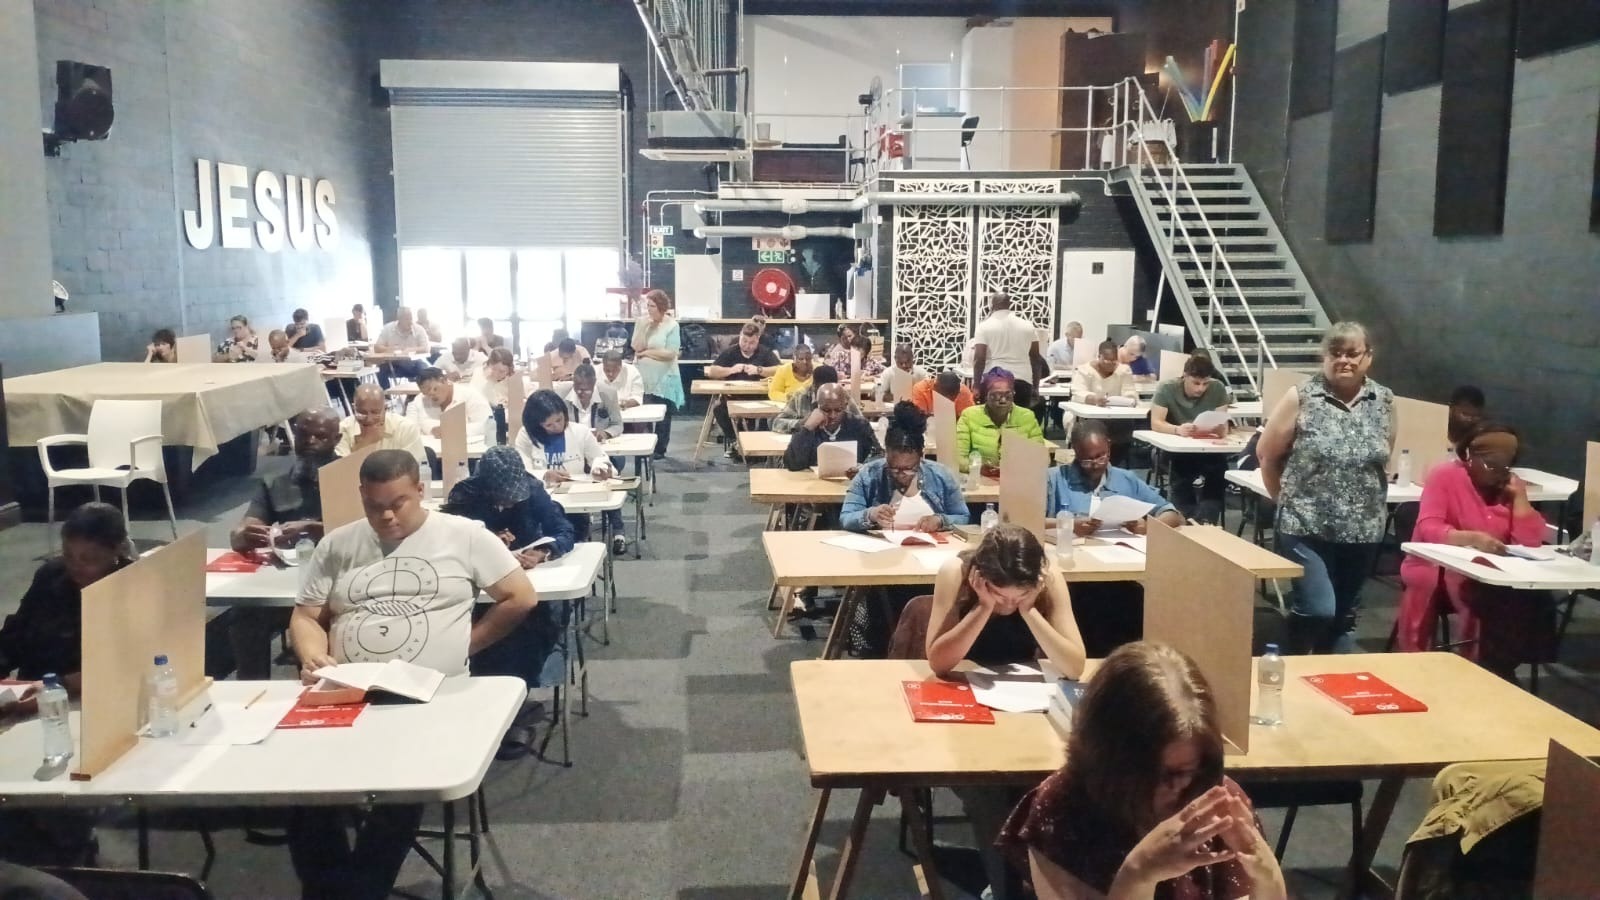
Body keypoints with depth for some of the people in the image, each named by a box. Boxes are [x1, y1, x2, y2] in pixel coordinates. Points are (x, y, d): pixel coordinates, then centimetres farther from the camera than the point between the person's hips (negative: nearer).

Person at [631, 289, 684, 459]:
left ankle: (660, 450, 18)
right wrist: (644, 327, -15)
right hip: (643, 378, 3)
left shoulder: (672, 325, -9)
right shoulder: (641, 323, 4)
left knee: (663, 416, 7)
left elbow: (670, 354, -16)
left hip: (664, 379, -3)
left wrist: (647, 352, -10)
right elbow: (637, 347, -6)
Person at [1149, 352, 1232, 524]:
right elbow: (1156, 423, -18)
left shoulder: (1217, 388, -6)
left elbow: (1223, 424, -8)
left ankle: (1205, 522, -26)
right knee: (1180, 481, -32)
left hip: (1207, 450, 2)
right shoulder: (1167, 388, -11)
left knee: (1219, 471, -29)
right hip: (1176, 450, -2)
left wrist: (1220, 429, -35)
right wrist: (1178, 429, -40)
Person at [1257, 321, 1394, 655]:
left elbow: (1383, 461, 16)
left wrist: (1370, 497, 11)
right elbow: (1267, 454, 1)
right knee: (1317, 609, -12)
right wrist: (1287, 500, 6)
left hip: (1363, 530, 4)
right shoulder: (1301, 398, -6)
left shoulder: (1384, 401, 4)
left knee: (1344, 615, 13)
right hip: (1306, 527, -4)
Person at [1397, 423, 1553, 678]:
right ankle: (1489, 670, -11)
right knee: (1501, 603, -31)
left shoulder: (1510, 486, 9)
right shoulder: (1445, 477, -6)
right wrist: (1472, 538, -34)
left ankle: (1499, 671, -7)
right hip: (1439, 573, -5)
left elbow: (1530, 541, 0)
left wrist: (1519, 496, -6)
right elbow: (1428, 530, -19)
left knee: (1535, 600, -23)